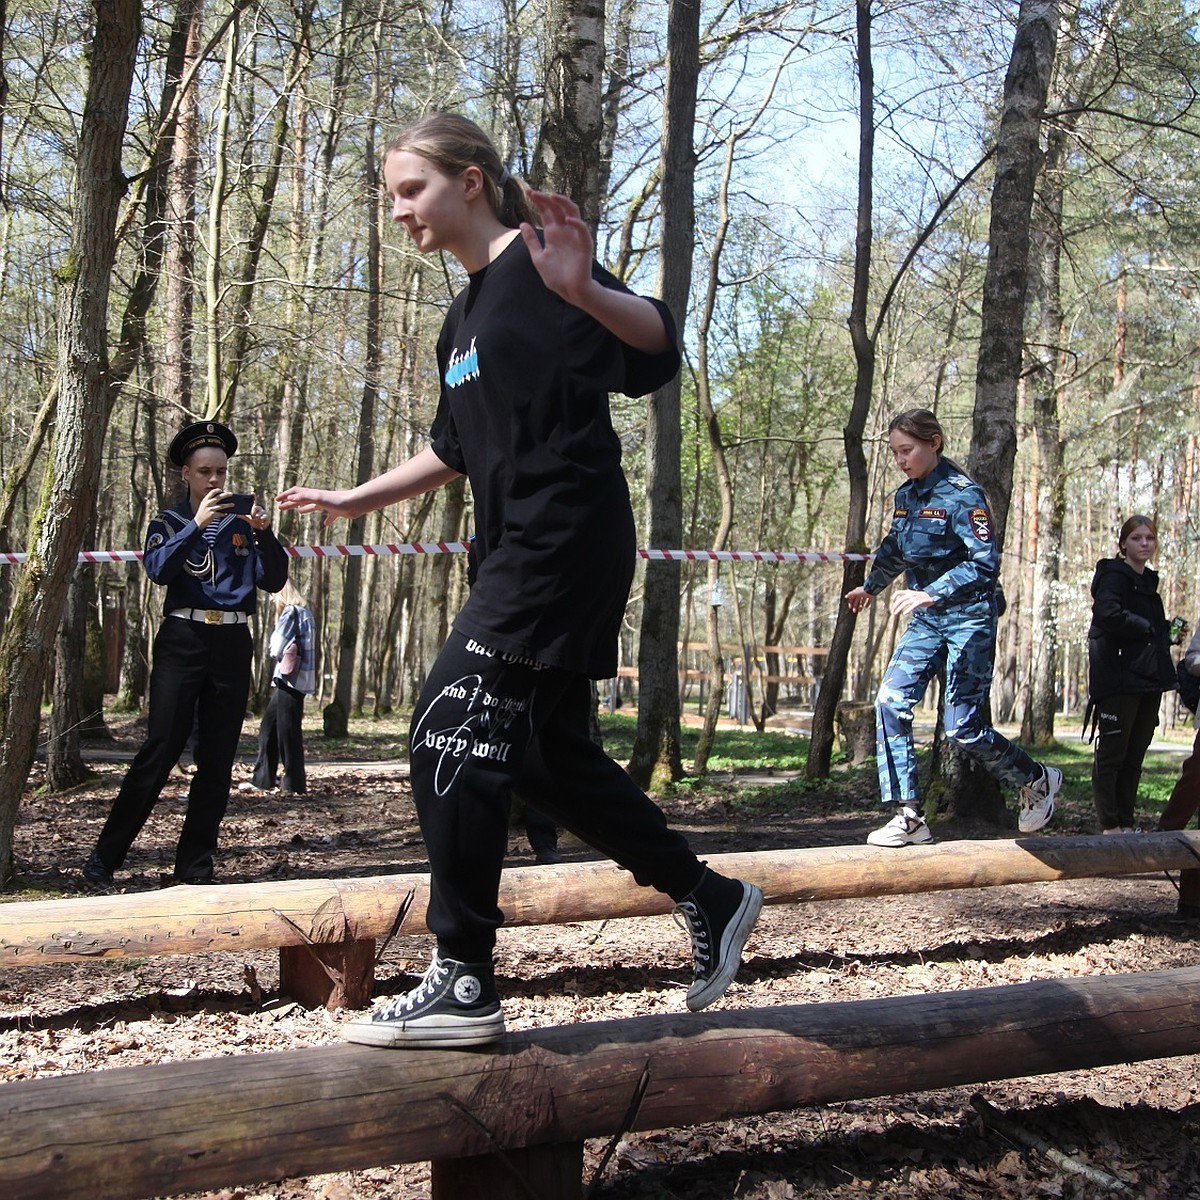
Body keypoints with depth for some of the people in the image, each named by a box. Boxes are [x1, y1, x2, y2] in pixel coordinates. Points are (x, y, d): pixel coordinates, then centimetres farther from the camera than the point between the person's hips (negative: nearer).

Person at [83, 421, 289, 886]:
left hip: (232, 645, 3)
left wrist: (265, 533, -12)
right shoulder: (170, 522, 10)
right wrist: (197, 524, -20)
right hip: (183, 640, -3)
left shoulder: (242, 522, 14)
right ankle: (104, 857, -4)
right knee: (159, 751, -10)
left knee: (217, 760, 2)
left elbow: (274, 581, 3)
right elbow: (158, 569, -10)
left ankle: (195, 866, 8)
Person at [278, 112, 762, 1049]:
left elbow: (657, 349, -23)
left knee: (453, 736, -11)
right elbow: (456, 450, 29)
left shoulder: (539, 272, -9)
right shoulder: (466, 316, 19)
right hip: (527, 552, 10)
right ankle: (712, 900, 26)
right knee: (547, 755, 13)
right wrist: (356, 499, 31)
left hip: (567, 542, -10)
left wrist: (585, 292, -42)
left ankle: (463, 984, -4)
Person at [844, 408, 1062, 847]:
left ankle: (1037, 780, 21)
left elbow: (986, 564, -24)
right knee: (891, 703, -9)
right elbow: (894, 549, 25)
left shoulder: (962, 494, -16)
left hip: (968, 618, -7)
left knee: (962, 726, -7)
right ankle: (909, 816, -4)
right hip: (926, 620, 7)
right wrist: (870, 587, 40)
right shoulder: (906, 495, 6)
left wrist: (930, 594, -34)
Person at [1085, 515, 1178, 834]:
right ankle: (1110, 827, 0)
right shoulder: (1115, 575, -7)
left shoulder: (1148, 581, 19)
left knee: (1134, 756, 10)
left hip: (1147, 681, 8)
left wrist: (1166, 631, 4)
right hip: (1119, 679, -8)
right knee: (1112, 754, -3)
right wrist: (1144, 628, -14)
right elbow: (1107, 614, -26)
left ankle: (1126, 825, 16)